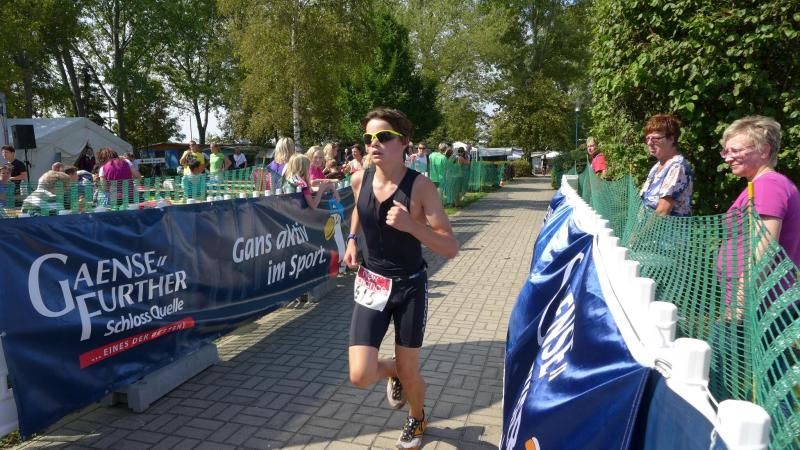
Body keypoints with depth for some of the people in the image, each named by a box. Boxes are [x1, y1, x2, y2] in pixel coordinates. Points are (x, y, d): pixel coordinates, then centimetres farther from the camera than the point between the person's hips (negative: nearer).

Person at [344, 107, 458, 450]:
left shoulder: (420, 187, -19)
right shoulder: (360, 180, -7)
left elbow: (451, 248, -22)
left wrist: (410, 225, -36)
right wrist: (352, 240, 6)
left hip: (410, 286, -3)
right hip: (371, 284, 3)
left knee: (409, 373, 10)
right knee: (360, 377, -6)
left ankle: (417, 419, 46)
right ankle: (391, 371, 33)